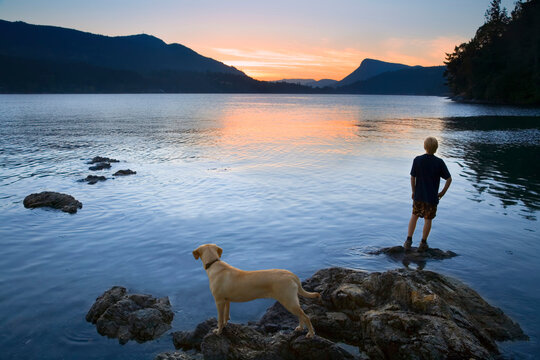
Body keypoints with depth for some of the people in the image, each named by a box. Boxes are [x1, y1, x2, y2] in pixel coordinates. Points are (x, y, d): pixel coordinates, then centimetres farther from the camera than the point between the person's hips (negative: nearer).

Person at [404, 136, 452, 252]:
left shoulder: (417, 160, -9)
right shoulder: (439, 162, -10)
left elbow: (412, 178, -6)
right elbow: (449, 179, -7)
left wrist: (414, 192, 6)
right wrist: (443, 192, 4)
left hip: (418, 195, 1)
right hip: (432, 197, -1)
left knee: (414, 216, 17)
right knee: (428, 219, 11)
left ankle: (409, 240, 14)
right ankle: (423, 243, 20)